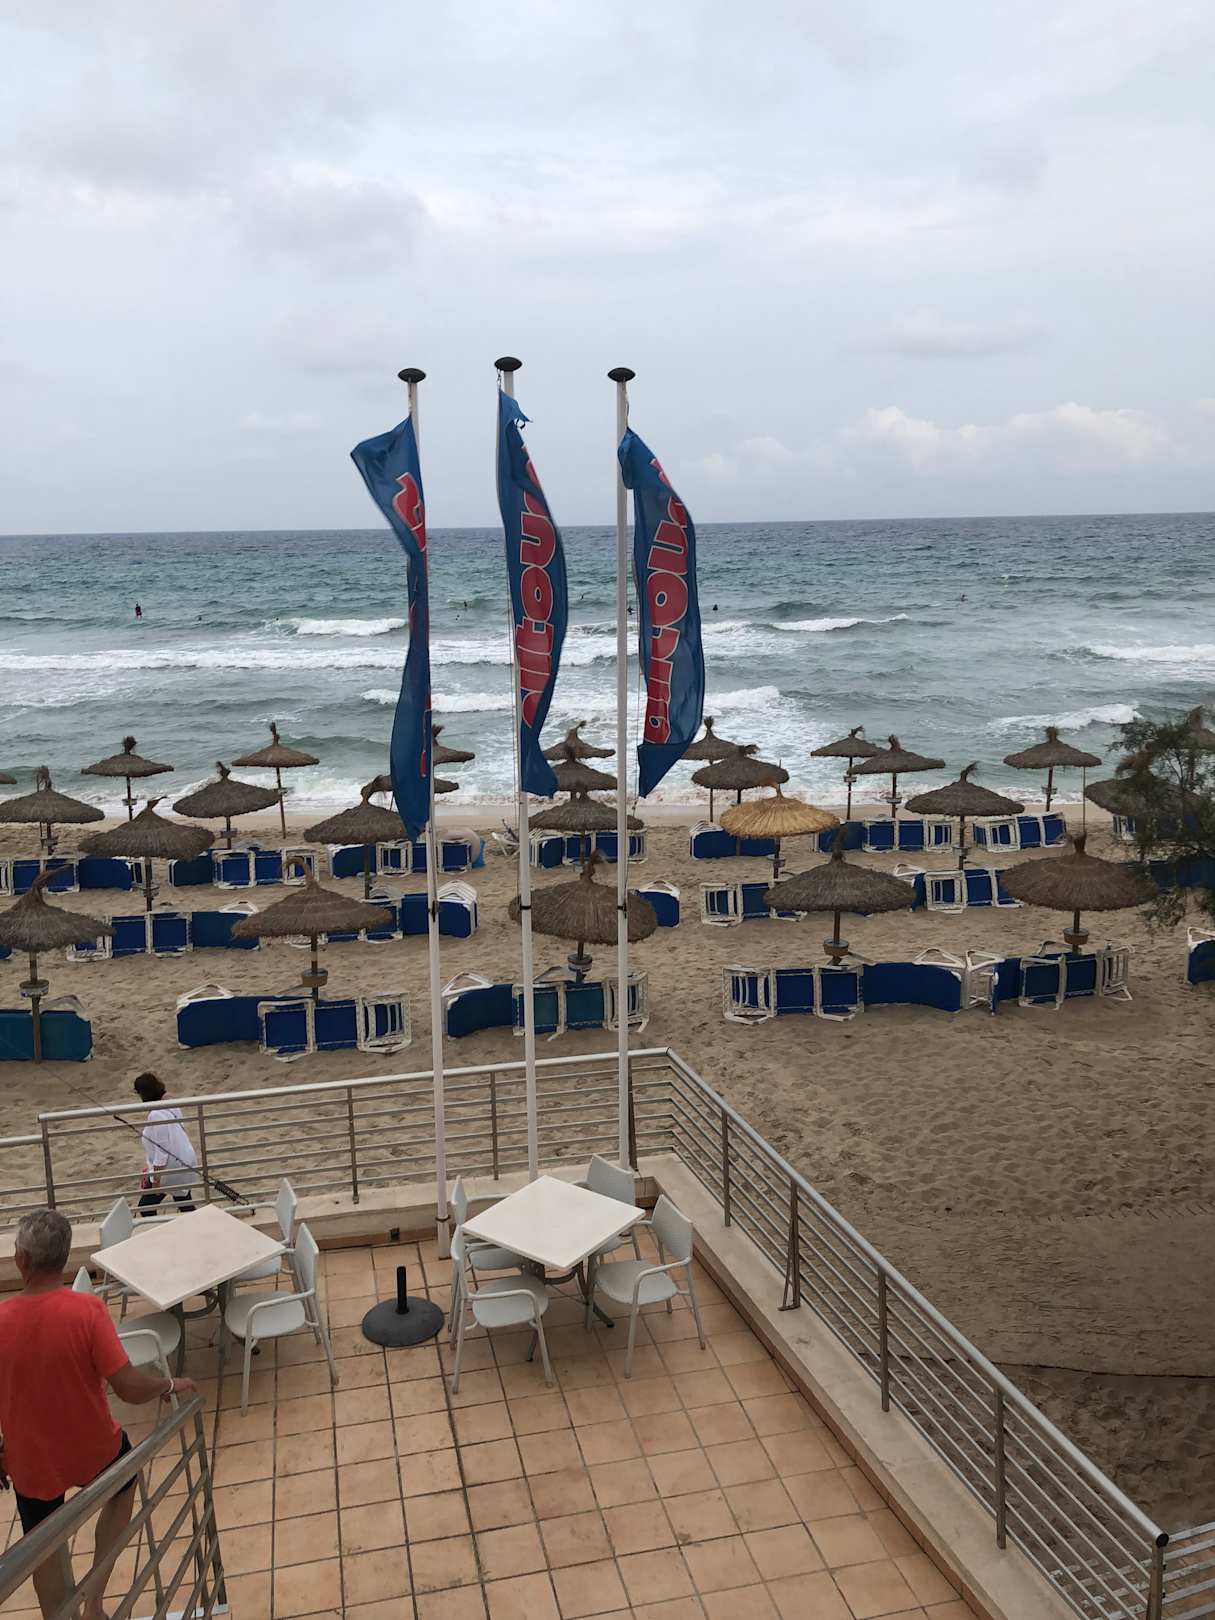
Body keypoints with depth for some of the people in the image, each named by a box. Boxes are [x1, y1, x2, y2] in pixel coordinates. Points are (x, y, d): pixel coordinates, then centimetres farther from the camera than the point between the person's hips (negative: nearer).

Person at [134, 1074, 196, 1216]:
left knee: (145, 1207, 6)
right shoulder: (170, 1107, 1)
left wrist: (156, 1180, -16)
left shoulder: (156, 1116, -25)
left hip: (171, 1169, -9)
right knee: (185, 1205, 20)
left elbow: (162, 1151, -24)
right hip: (184, 1163, 9)